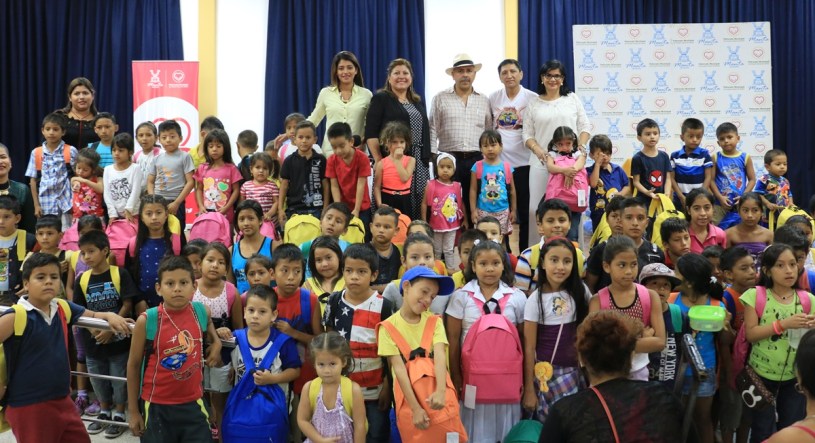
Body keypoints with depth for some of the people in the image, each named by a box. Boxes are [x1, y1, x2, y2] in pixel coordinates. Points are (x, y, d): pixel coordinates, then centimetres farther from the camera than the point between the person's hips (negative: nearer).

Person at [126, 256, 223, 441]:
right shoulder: (146, 321, -14)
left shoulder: (202, 312, -5)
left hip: (193, 404, 2)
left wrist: (216, 342, 6)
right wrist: (133, 410, 0)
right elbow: (133, 365, -2)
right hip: (157, 406, -2)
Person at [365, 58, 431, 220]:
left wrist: (427, 160, 11)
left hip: (418, 163, 6)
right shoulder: (380, 99, 0)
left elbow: (426, 133, 20)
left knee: (416, 205, 4)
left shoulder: (418, 102, 19)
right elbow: (371, 134, -7)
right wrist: (379, 161, -15)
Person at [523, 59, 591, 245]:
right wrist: (537, 149, -12)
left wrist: (580, 146, -6)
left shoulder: (573, 99, 11)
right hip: (541, 162, 0)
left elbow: (585, 126, 10)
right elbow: (527, 134, 6)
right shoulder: (534, 104, 9)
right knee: (537, 207, -2)